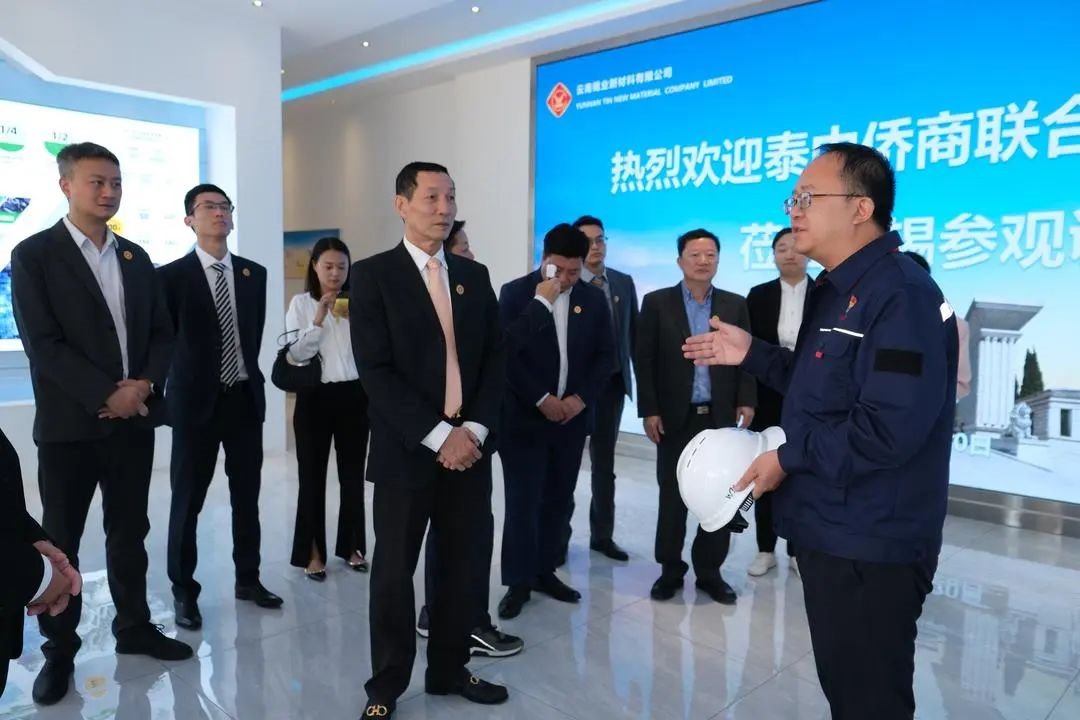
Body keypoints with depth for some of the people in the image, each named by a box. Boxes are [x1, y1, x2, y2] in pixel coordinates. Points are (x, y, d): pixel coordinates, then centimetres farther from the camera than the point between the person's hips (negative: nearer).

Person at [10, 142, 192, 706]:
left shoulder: (136, 257, 11)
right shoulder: (33, 254, -5)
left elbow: (162, 333, 9)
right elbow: (42, 343, -12)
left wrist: (144, 385, -8)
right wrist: (107, 395, -17)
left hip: (134, 419, 5)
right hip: (69, 424, -4)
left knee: (130, 532, 14)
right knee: (61, 541, 8)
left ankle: (134, 627, 29)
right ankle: (60, 649, 23)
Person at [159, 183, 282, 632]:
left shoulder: (254, 274, 7)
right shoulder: (171, 275, -5)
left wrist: (247, 373, 9)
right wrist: (186, 378, 2)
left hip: (246, 396, 4)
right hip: (196, 399, -4)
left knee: (247, 495, 12)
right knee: (187, 500, 5)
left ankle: (248, 578, 26)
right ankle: (184, 591, 19)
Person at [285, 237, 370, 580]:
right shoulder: (301, 303, 0)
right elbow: (295, 354, -8)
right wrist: (318, 320, -17)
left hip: (354, 395, 2)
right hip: (315, 397, -2)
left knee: (353, 474, 9)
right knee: (312, 475, 3)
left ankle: (352, 546, 24)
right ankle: (313, 552, 15)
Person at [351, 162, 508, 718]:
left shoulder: (475, 275, 10)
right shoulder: (373, 275, -4)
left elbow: (494, 359, 8)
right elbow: (375, 371, -12)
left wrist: (474, 430, -6)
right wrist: (438, 435, -16)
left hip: (469, 446, 4)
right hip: (406, 450, -4)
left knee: (459, 566, 12)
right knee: (394, 571, 7)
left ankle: (449, 670, 31)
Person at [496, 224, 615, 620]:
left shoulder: (593, 298, 5)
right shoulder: (515, 293, -4)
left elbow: (605, 355, 5)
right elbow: (507, 353, -11)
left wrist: (580, 398, -6)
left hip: (572, 416, 4)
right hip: (524, 415, -3)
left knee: (558, 499, 11)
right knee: (523, 501, -1)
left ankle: (545, 571, 25)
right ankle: (518, 581, 12)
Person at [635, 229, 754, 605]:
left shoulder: (735, 305, 7)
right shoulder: (657, 303, 1)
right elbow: (644, 360, -2)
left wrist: (746, 401, -6)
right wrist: (649, 410, -8)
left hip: (720, 416, 2)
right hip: (675, 416, -2)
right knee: (672, 497, 7)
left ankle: (710, 571, 21)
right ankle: (670, 569, 21)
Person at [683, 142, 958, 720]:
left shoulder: (900, 295, -22)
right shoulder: (835, 290, 12)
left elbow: (890, 429, -30)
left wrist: (790, 457, -19)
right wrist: (752, 354, 8)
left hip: (870, 545, -10)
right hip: (828, 531, 10)